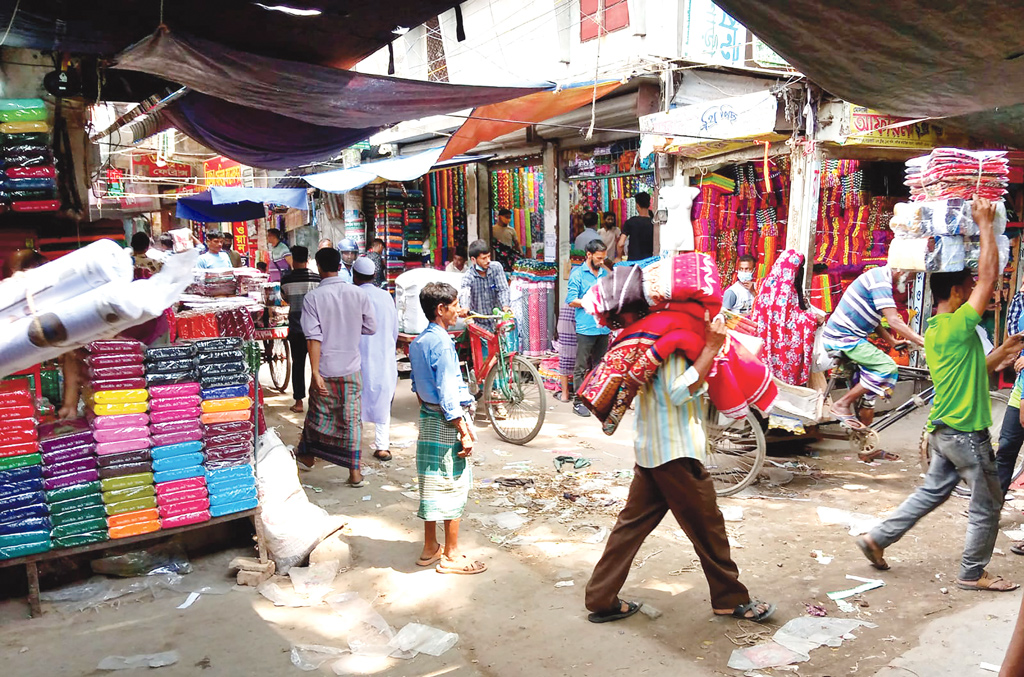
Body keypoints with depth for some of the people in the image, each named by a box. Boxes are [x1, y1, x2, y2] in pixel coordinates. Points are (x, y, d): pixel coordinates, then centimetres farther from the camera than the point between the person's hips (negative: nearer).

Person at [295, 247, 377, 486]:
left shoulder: (313, 298, -11)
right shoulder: (358, 293, -4)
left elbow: (313, 338, -15)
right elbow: (371, 327, 2)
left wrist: (315, 372, -13)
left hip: (326, 368, -1)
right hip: (351, 368, 1)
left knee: (319, 415, 16)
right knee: (352, 418, 6)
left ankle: (307, 455, 39)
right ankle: (354, 472, 8)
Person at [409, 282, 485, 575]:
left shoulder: (417, 342, 9)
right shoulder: (442, 343, -18)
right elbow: (447, 394, -22)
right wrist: (464, 432, -19)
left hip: (427, 419, 9)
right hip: (447, 422, -9)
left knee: (431, 483, 15)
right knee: (453, 485, 1)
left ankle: (430, 548, 26)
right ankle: (451, 556, 10)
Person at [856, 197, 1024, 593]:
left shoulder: (935, 331, 9)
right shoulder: (957, 326, -19)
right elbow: (989, 276, -20)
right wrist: (986, 226, -14)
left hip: (945, 430, 9)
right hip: (966, 433, -9)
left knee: (931, 492, 19)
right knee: (987, 505, 7)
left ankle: (878, 539, 19)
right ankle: (972, 574, 18)